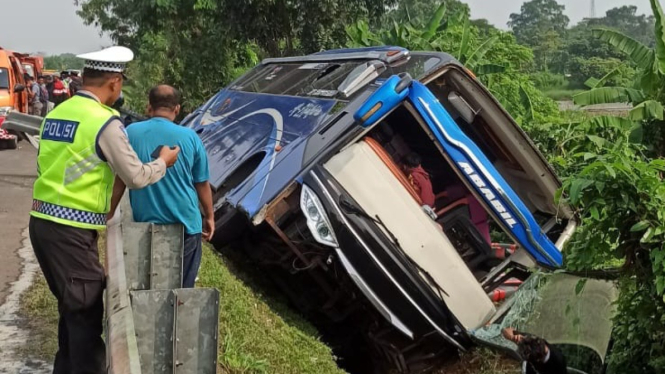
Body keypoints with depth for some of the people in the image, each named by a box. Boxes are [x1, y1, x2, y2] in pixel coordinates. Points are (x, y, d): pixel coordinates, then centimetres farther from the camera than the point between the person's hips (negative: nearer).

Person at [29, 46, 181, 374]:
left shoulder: (56, 113, 10)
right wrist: (163, 163, 11)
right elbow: (136, 177, -8)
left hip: (42, 221, 8)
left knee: (70, 305, 22)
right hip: (72, 230, -8)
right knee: (86, 310, 3)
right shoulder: (105, 122, -13)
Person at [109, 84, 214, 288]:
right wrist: (209, 217, 15)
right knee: (182, 288, 11)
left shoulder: (130, 133, -5)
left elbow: (119, 180, -1)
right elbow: (202, 184, 1)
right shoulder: (189, 137, -6)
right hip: (185, 223, -1)